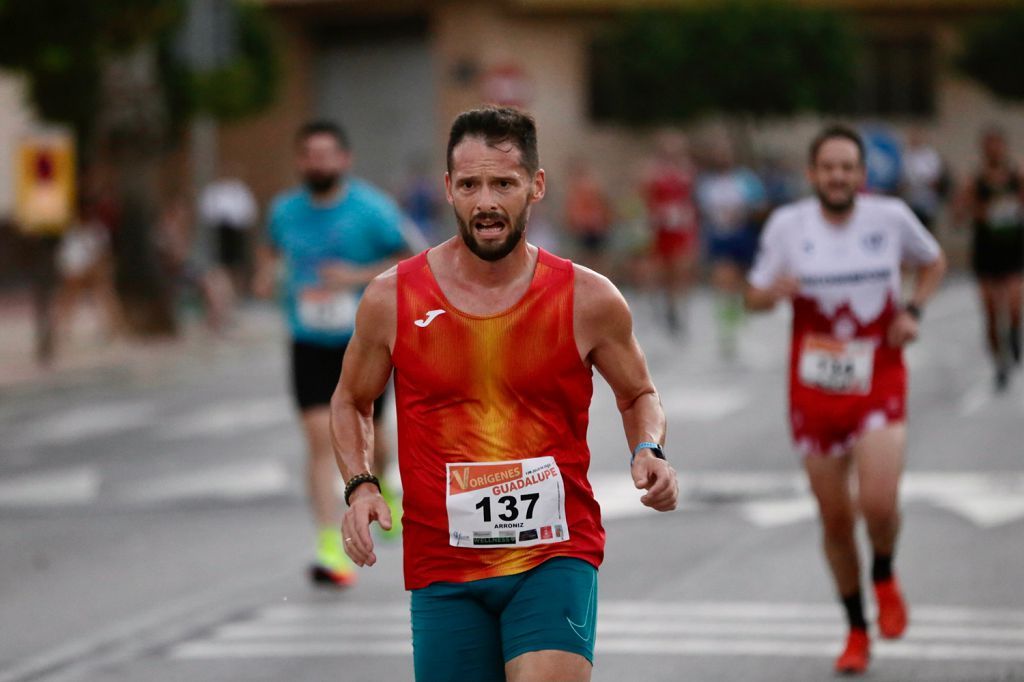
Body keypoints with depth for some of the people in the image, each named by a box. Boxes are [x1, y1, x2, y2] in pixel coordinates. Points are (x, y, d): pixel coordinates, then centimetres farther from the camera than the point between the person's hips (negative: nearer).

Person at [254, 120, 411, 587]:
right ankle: (331, 549, -14)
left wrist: (359, 277, -20)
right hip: (310, 343, 2)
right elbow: (274, 246, 25)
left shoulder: (372, 209, -9)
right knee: (321, 439, -11)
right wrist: (266, 272, 2)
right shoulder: (285, 210, 4)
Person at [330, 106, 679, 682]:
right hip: (444, 567, 2)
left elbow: (639, 395, 15)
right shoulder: (393, 299, -1)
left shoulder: (589, 300, -3)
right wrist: (360, 484, -1)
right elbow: (351, 403, 16)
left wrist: (649, 452, -5)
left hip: (556, 554, -2)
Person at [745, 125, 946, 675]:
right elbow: (754, 296, 5)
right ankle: (857, 631, 26)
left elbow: (933, 262, 15)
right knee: (835, 520, 7)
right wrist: (773, 291, -18)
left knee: (878, 504, -20)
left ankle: (884, 577, 14)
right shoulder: (787, 225, -4)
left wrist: (913, 310, -2)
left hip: (879, 385, -1)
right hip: (814, 391, 1)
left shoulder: (890, 217, -4)